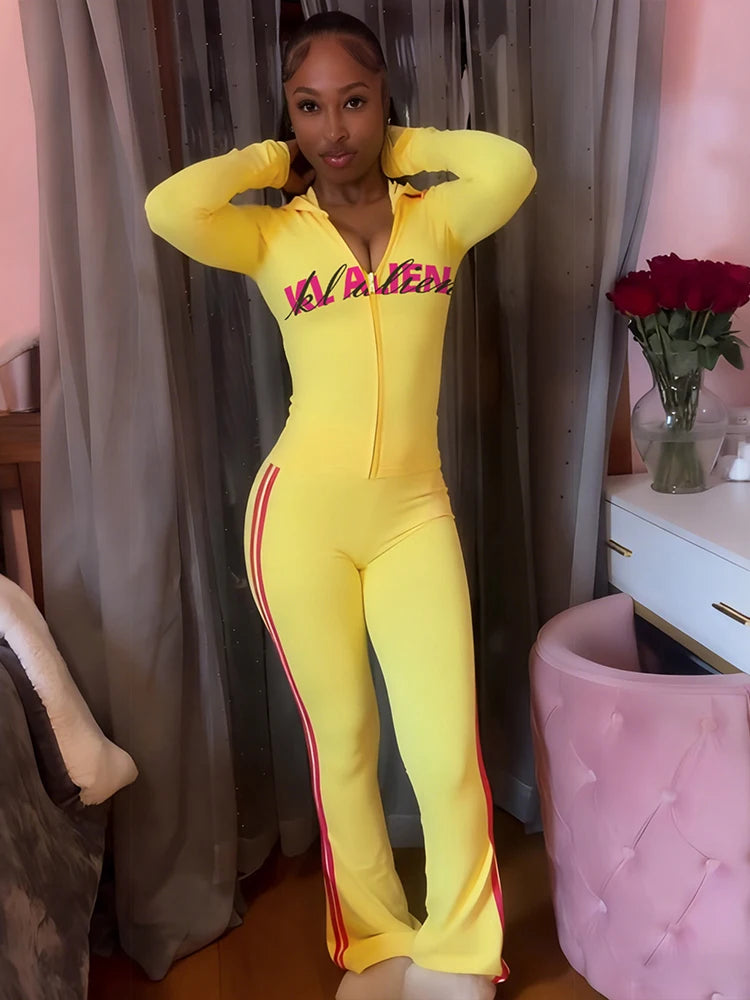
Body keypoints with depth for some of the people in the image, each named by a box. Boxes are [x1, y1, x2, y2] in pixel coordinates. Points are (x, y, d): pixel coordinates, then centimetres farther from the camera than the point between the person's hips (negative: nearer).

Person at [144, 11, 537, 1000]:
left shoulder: (438, 217, 8)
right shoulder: (269, 236, 4)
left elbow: (514, 167, -12)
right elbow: (167, 206, -15)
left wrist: (404, 146, 4)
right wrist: (271, 158, 2)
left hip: (414, 512, 1)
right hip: (302, 510, 0)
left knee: (446, 749, -4)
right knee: (341, 740, 10)